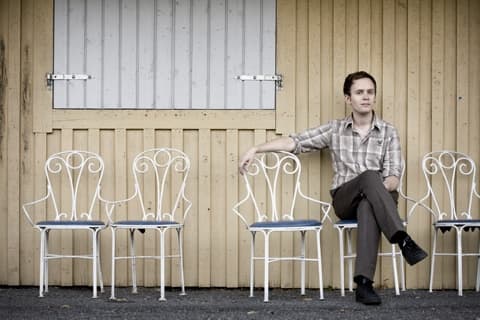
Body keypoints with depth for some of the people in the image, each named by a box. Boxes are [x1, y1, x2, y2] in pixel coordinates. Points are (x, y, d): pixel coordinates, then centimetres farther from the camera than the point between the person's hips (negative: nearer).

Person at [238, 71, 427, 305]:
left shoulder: (388, 132, 6)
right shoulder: (335, 130, 10)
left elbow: (393, 178, 0)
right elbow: (295, 142, 7)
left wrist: (378, 189, -23)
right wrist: (255, 149, -2)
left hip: (375, 200, 0)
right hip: (344, 200, 0)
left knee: (367, 206, -40)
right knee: (370, 176, -35)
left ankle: (364, 283, -50)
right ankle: (403, 240, -44)